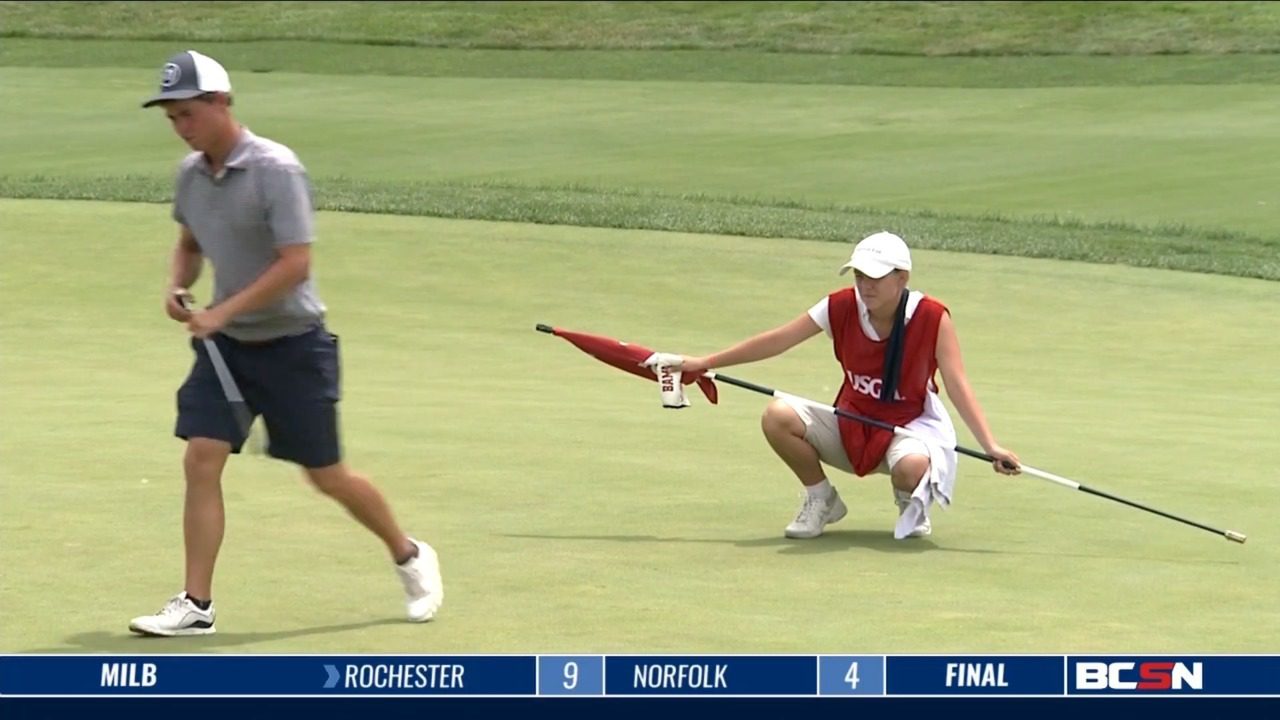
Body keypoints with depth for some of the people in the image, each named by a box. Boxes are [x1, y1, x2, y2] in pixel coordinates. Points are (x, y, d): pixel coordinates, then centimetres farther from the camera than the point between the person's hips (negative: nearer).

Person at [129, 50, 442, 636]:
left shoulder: (275, 170, -20)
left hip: (292, 344, -6)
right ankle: (195, 605, -5)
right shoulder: (190, 174, 2)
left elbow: (295, 263, -24)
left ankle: (410, 557, 28)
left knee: (326, 476, 4)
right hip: (226, 345, 6)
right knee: (201, 462, -8)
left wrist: (223, 312, -26)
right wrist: (178, 286, -1)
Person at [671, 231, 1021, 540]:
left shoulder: (932, 318, -20)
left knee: (911, 466, -40)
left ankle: (912, 500, 3)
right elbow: (778, 340, -8)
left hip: (911, 423, -3)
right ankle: (821, 499, 4)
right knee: (778, 417, -22)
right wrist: (704, 363, -9)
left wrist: (991, 446, -32)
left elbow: (958, 387, -22)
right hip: (852, 420, 3)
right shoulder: (841, 307, -13)